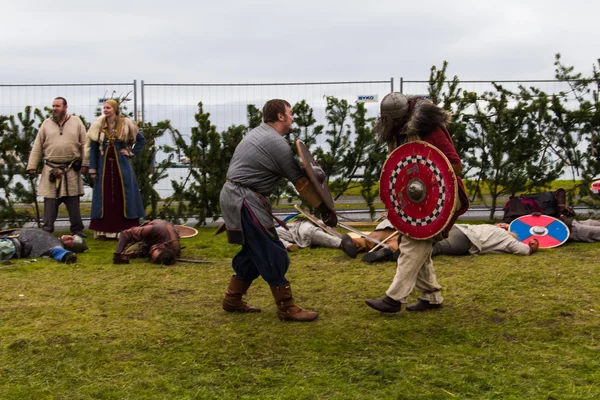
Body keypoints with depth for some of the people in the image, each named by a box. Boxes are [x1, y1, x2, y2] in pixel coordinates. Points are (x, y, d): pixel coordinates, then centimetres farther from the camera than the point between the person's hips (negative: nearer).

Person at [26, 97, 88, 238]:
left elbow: (84, 145, 3)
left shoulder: (76, 122, 5)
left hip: (71, 170, -1)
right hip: (51, 170, 1)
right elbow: (37, 147, 7)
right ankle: (47, 230, 8)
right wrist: (32, 166, 2)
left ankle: (77, 229, 13)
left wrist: (84, 163, -4)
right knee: (50, 200, 1)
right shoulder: (46, 124, 7)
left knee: (73, 201, 5)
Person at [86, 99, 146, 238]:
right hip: (104, 165, 1)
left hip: (121, 165, -1)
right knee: (105, 198, 3)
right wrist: (93, 169, -3)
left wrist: (131, 152, 0)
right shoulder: (98, 126, 2)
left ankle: (126, 229, 5)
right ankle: (104, 229, 7)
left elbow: (141, 140, 10)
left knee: (123, 197, 1)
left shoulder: (126, 124, -1)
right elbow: (93, 148, 2)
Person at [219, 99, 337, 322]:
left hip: (232, 195, 10)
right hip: (245, 200, -10)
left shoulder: (258, 133, 17)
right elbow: (300, 181, -12)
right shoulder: (277, 143, -13)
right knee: (272, 255, -6)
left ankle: (232, 300, 25)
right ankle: (287, 308, 0)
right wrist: (325, 209, -7)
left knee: (254, 251, 17)